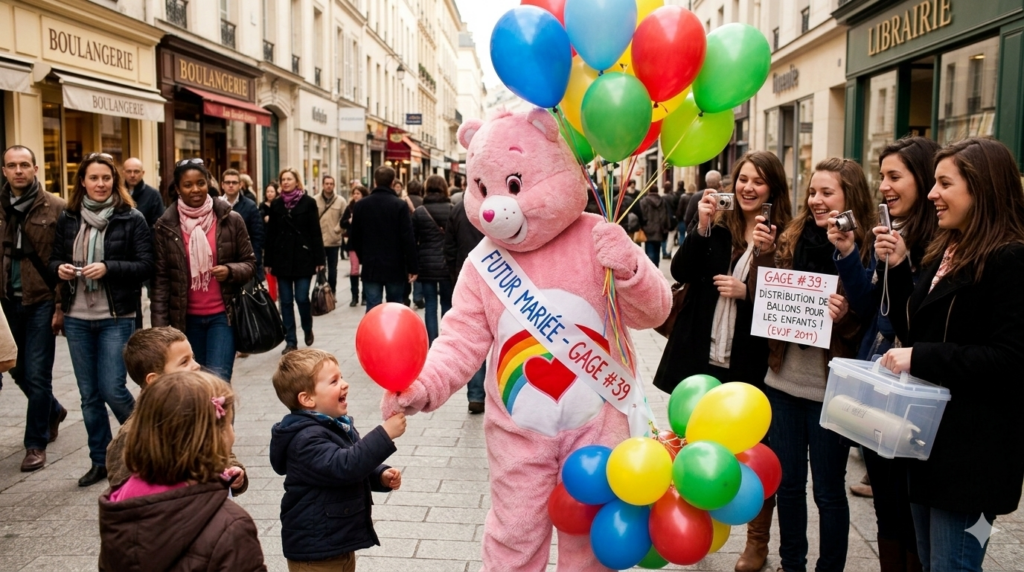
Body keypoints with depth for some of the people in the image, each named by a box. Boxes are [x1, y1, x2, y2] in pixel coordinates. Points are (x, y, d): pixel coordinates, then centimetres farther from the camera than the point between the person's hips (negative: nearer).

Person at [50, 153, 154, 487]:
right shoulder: (68, 219, 7)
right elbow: (54, 259, 14)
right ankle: (100, 461, 23)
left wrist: (108, 268, -22)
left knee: (112, 389, -6)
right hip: (77, 318, 4)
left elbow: (146, 265, -9)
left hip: (117, 318, -4)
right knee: (89, 395, 10)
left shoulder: (131, 219, -5)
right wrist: (60, 269, -9)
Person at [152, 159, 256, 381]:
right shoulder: (166, 226, 0)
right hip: (186, 318, 2)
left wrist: (230, 271, -18)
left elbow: (249, 263, 4)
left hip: (223, 315, -2)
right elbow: (161, 277, 1)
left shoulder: (230, 220, -2)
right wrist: (160, 322, -3)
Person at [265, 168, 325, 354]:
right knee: (286, 301, 4)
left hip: (303, 257, -3)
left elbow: (315, 232, -4)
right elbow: (270, 234, 7)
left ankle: (308, 329, 25)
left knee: (302, 298, -3)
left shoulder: (308, 202, -2)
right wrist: (269, 261, 4)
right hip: (282, 258, 3)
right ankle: (290, 341, 12)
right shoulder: (276, 204, 7)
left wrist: (319, 259, -7)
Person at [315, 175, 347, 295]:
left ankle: (332, 293, 20)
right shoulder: (315, 200, -3)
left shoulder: (340, 201, -3)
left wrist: (337, 229, -8)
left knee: (332, 268, 10)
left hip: (334, 240, 0)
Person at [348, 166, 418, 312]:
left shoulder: (360, 205, 0)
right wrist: (412, 267, -5)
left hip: (370, 267, 2)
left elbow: (354, 237, 7)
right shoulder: (400, 205, -9)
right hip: (395, 267, -1)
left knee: (372, 309, 2)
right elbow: (408, 239, -12)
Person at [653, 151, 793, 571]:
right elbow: (681, 273, -7)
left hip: (750, 362, -3)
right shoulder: (717, 227, 3)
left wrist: (746, 292, -18)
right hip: (703, 355, 3)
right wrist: (702, 227, -15)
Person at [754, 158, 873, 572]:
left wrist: (845, 316, -27)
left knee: (828, 490, 9)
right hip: (784, 379, 5)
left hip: (831, 387, -4)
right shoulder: (792, 239, 4)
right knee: (786, 482, 16)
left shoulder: (868, 250, -9)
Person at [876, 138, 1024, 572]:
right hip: (928, 437, 9)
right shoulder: (946, 251, 10)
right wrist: (898, 268, 1)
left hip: (970, 450, -9)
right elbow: (913, 331, 12)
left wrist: (920, 358, -24)